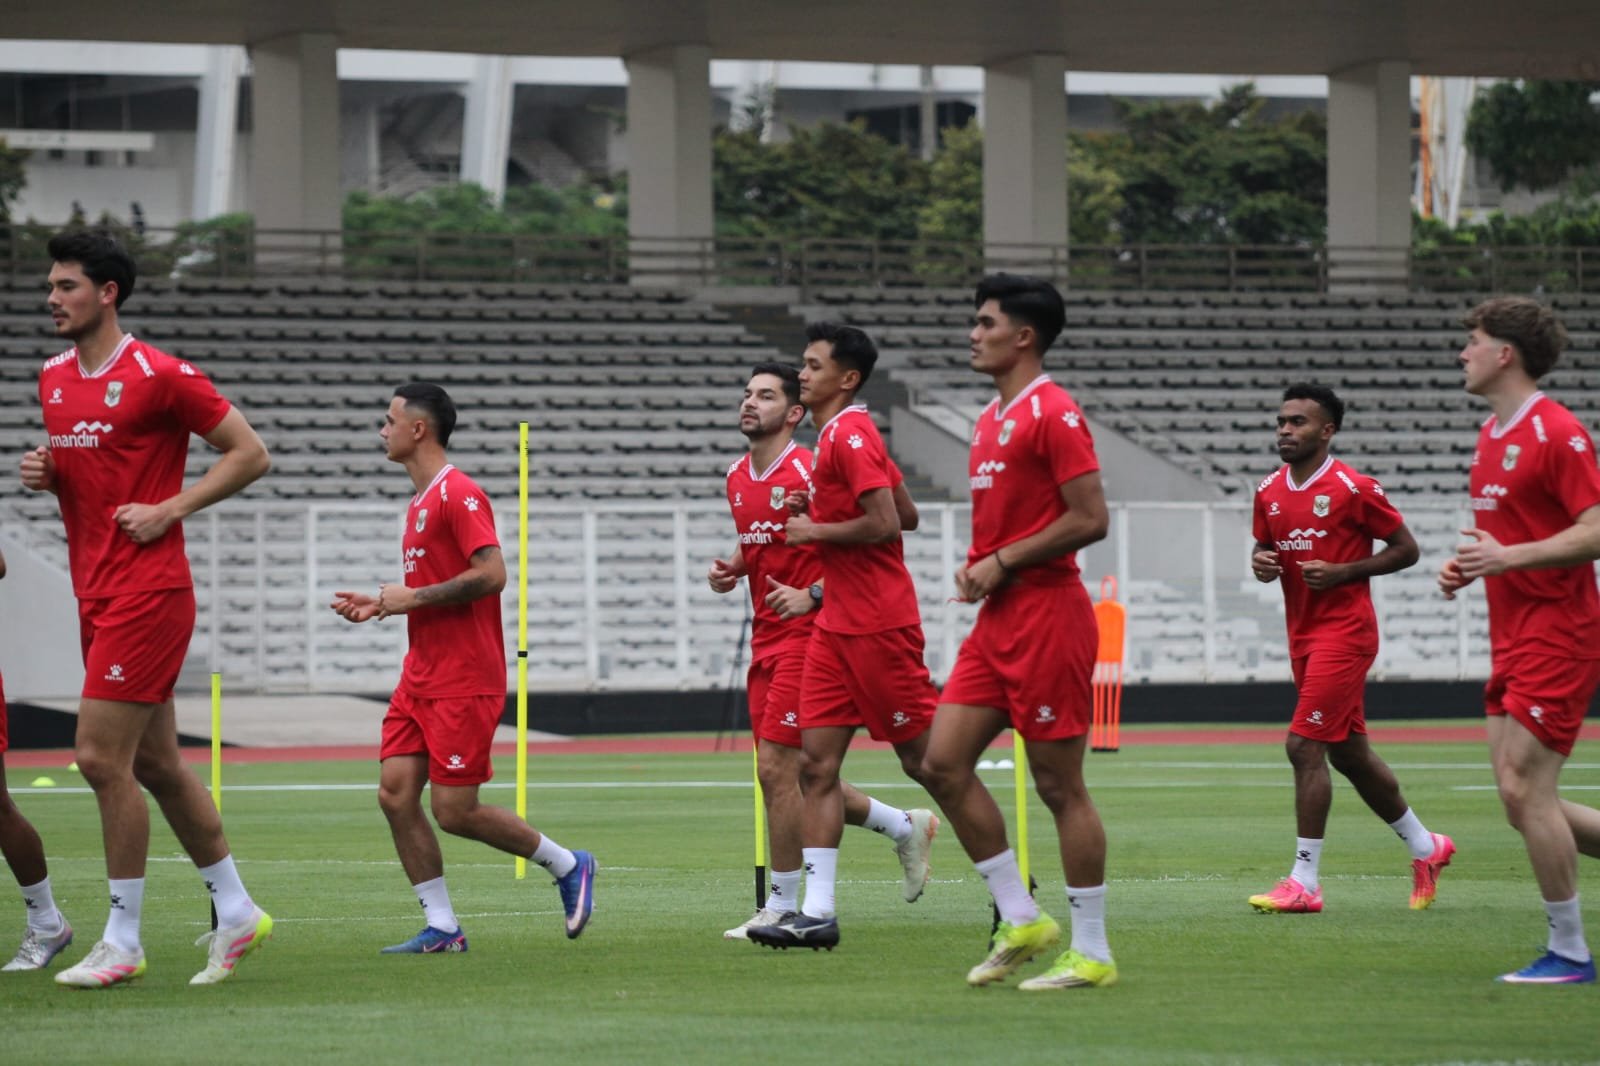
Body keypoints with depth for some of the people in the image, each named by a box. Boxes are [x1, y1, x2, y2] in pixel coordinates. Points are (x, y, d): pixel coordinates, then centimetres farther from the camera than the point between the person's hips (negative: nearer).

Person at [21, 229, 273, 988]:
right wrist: (44, 473, 4)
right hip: (94, 592, 8)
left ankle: (122, 940, -2)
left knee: (101, 757, -10)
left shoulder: (159, 376, -11)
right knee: (156, 763, 11)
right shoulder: (54, 379, 13)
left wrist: (169, 510, -14)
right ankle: (237, 913, 21)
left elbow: (250, 454, -7)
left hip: (147, 590, -8)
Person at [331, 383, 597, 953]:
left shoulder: (458, 494, -13)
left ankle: (568, 866, 11)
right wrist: (380, 604, 12)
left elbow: (491, 574, -22)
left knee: (454, 810, -8)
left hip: (465, 682, -9)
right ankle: (441, 927, 2)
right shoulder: (421, 501, 17)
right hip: (422, 676, 9)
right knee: (395, 794, -2)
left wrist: (412, 598, -16)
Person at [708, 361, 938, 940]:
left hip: (807, 633, -9)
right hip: (766, 639, 9)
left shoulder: (810, 472, -13)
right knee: (791, 776, 10)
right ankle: (905, 826, 29)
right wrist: (732, 568, 8)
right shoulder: (737, 478, 11)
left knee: (776, 767, -12)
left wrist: (811, 594, -20)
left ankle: (782, 906, -3)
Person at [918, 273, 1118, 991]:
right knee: (944, 763, 3)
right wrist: (977, 566, 8)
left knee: (1060, 786, -4)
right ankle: (1020, 920, 10)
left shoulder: (1053, 413, -12)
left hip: (1046, 615, -10)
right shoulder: (991, 419, 17)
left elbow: (1090, 518, -18)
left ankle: (1092, 953, 3)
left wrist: (1002, 562, -14)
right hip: (997, 619, 10)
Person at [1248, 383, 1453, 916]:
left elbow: (1406, 548, -6)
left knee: (1304, 746, -15)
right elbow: (1265, 548, 21)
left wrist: (1342, 572, -17)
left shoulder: (1353, 488, -11)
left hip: (1344, 630, -8)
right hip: (1303, 634, 8)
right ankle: (1425, 846, 32)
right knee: (1349, 753, 14)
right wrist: (1261, 563, -4)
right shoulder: (1269, 491, 8)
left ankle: (1305, 882, -12)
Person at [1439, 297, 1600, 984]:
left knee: (1524, 789, -11)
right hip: (1511, 638, 9)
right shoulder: (1491, 436, 15)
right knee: (1522, 801, 5)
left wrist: (1508, 557, -24)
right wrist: (1471, 564, 8)